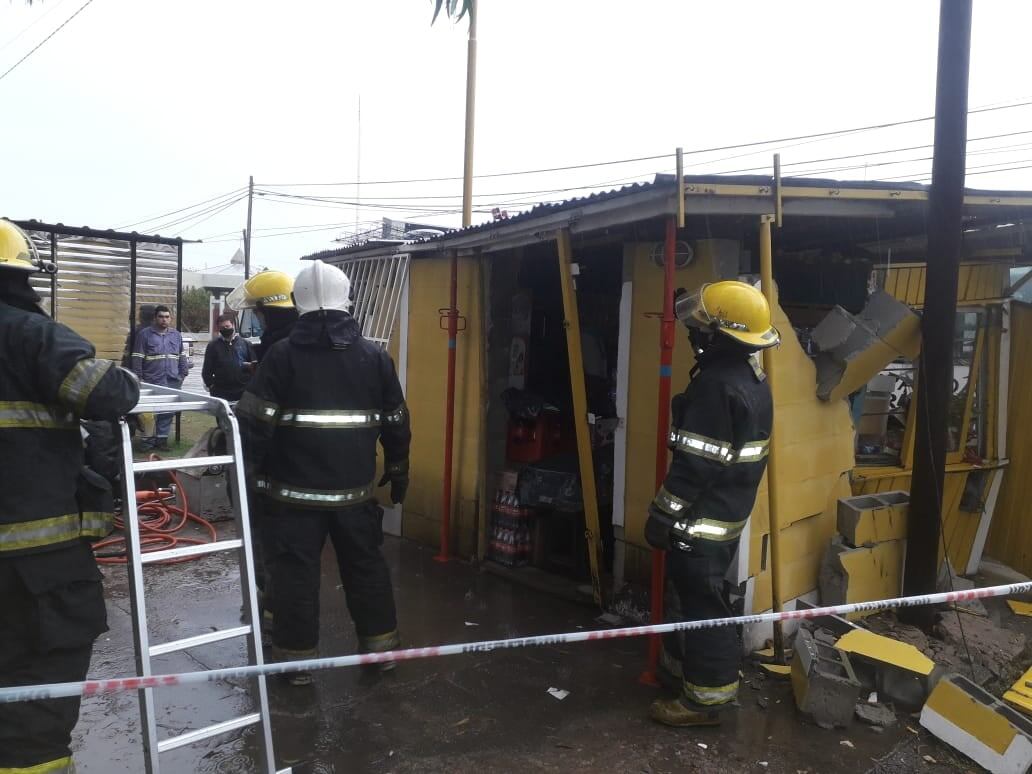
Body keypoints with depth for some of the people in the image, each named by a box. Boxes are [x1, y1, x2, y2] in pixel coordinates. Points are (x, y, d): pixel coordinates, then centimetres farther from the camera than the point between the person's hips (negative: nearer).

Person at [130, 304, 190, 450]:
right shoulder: (145, 334, 1)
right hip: (152, 381, -4)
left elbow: (182, 356, 19)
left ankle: (162, 438, 15)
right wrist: (138, 377, -5)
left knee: (168, 412, 5)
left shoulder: (176, 335, 14)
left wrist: (184, 372, 11)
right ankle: (149, 440, 6)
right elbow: (137, 358, -1)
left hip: (173, 381, 4)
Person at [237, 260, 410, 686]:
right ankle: (380, 644, 27)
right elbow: (396, 423, 8)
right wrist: (398, 471, 19)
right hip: (354, 488, 3)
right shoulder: (374, 355, 2)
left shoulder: (282, 353, -7)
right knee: (366, 565, 16)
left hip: (296, 489, -3)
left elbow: (255, 420, -9)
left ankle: (296, 658, 14)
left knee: (294, 572, 7)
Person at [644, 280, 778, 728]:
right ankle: (684, 666, 41)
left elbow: (695, 464, -25)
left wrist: (662, 516, -17)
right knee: (698, 596, 24)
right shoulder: (751, 376, 8)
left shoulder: (716, 384, -24)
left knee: (699, 604, 1)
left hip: (702, 519, -10)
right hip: (728, 513, 10)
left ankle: (706, 698, 14)